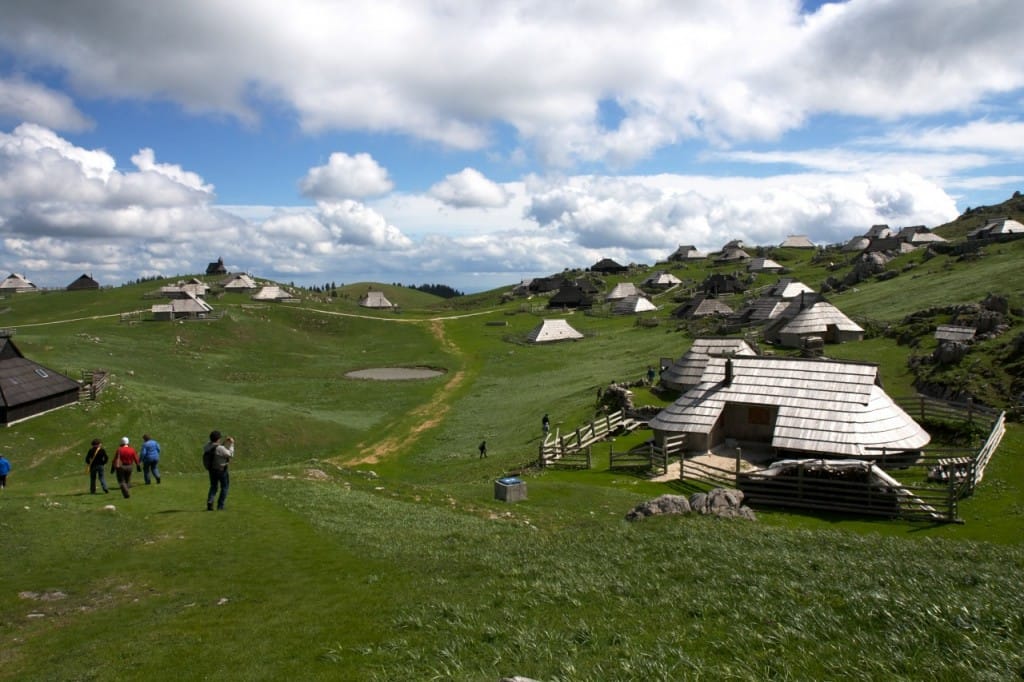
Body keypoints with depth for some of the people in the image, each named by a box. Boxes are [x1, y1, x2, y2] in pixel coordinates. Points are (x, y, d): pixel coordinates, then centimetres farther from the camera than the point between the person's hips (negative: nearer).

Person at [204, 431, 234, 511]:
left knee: (213, 487, 20)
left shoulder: (206, 447, -4)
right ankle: (220, 506, 12)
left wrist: (224, 443, 12)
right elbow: (230, 454, -16)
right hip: (221, 470, -6)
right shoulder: (220, 448, -26)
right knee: (224, 487, 13)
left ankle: (209, 501, -5)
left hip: (211, 470, 6)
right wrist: (231, 444, -7)